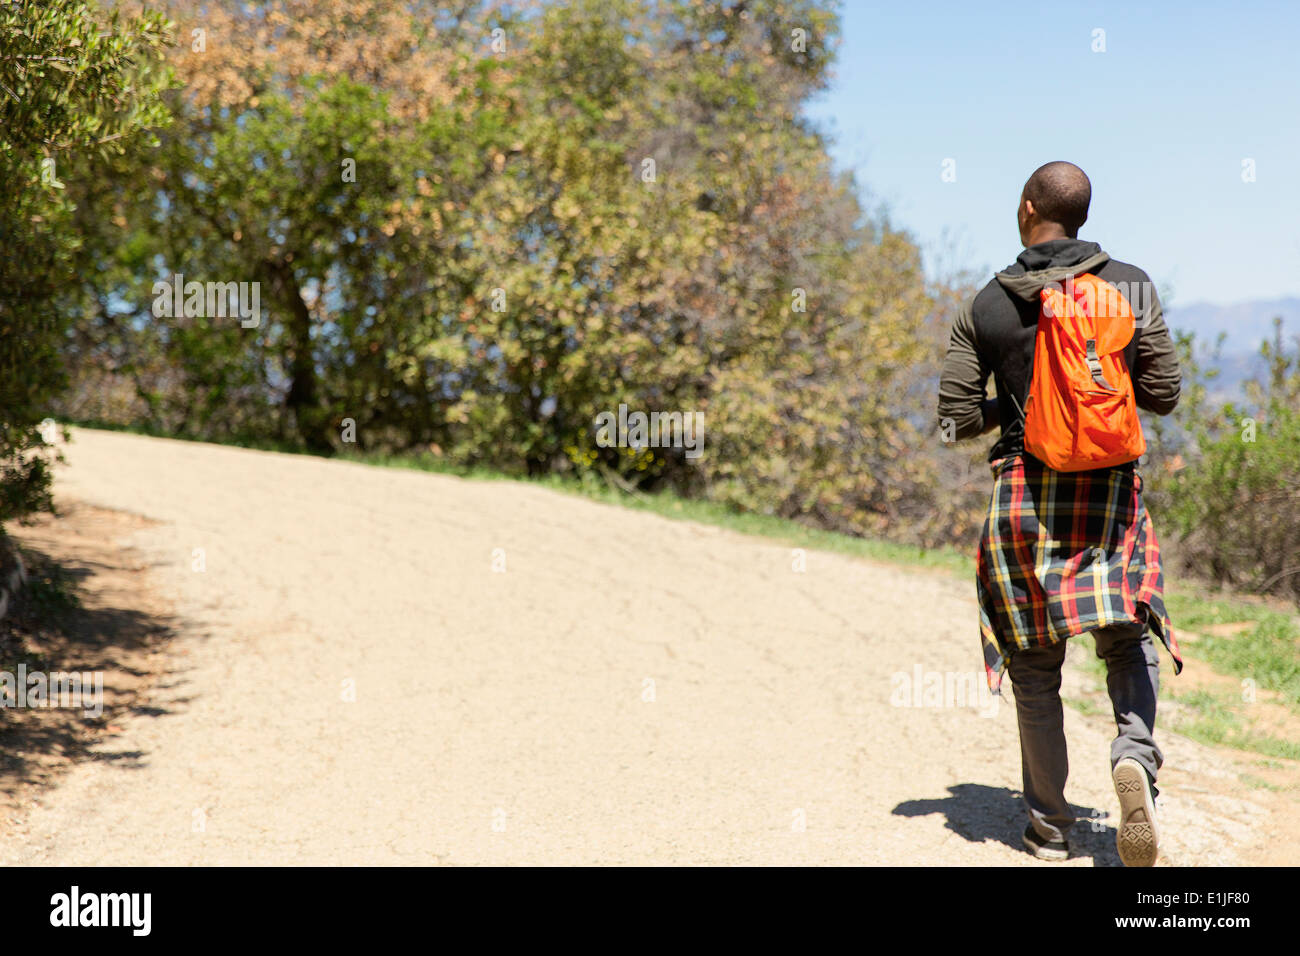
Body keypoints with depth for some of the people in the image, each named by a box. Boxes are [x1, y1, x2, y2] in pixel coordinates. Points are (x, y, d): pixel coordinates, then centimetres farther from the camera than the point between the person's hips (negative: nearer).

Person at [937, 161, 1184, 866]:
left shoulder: (984, 308, -2)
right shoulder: (1131, 286, 0)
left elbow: (954, 423, -1)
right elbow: (1163, 394, 2)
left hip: (1024, 494, 0)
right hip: (1110, 490, 0)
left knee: (1035, 667, 10)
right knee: (1128, 641, 13)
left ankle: (1049, 826, 16)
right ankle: (1134, 750, -17)